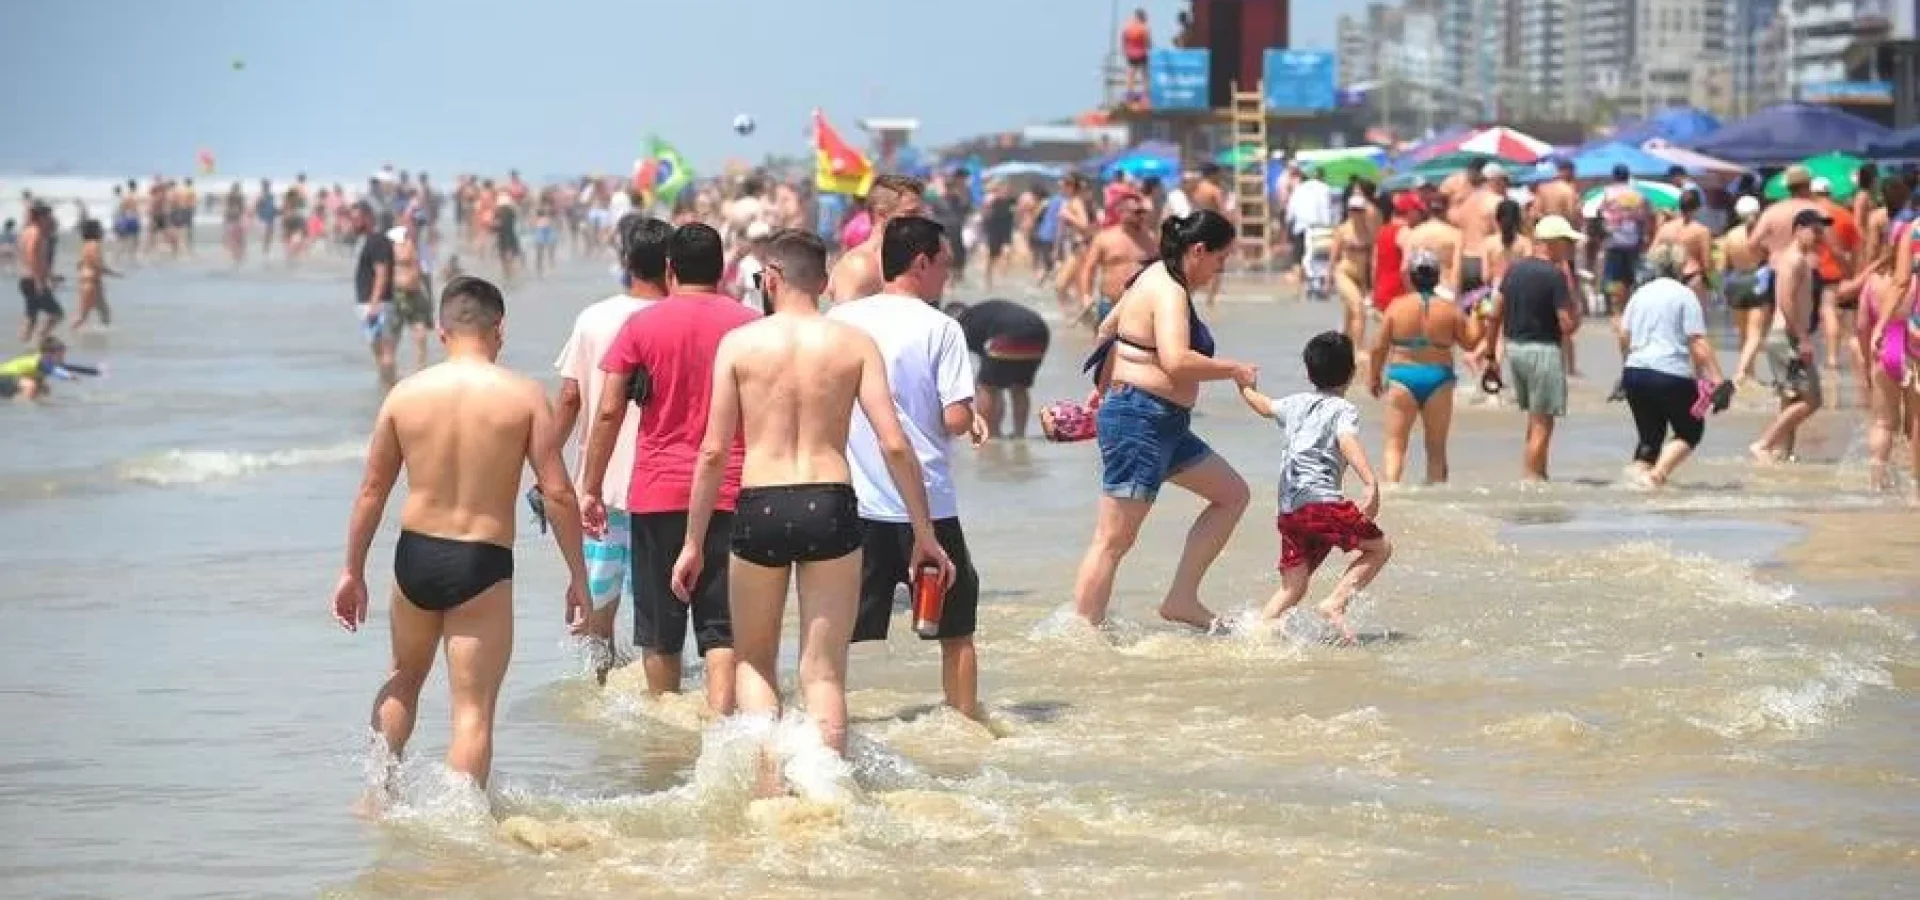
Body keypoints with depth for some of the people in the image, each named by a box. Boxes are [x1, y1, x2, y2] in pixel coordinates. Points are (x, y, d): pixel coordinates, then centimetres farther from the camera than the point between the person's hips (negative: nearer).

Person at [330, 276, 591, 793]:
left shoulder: (406, 393, 0)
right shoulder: (523, 396, -6)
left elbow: (372, 489, 6)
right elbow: (557, 492, -8)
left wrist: (353, 571, 16)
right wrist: (578, 576, 1)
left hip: (415, 557, 3)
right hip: (482, 565, -3)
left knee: (404, 681, 28)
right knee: (473, 710, 1)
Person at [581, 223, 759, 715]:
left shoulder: (641, 325, 0)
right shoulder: (751, 325, 1)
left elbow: (608, 411, -2)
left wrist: (591, 488, 5)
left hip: (657, 491, 0)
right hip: (731, 493, 0)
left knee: (660, 631, 12)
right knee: (723, 628, -2)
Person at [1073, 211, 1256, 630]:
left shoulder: (1157, 278, 15)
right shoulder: (1170, 292, -17)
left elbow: (1109, 328, 28)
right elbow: (1176, 362, -31)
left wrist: (1104, 387, 39)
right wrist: (1234, 370, -18)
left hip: (1165, 423, 11)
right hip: (1142, 419, -11)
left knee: (1233, 494, 15)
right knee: (1114, 540, -9)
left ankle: (1182, 599, 13)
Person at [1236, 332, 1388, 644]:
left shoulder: (1295, 404, 20)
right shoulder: (1343, 409, 1)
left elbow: (1264, 405, 40)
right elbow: (1348, 443, -18)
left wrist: (1246, 387, 62)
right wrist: (1372, 485, -30)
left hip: (1288, 510, 7)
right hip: (1321, 500, -7)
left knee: (1293, 586, 10)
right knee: (1380, 547, 2)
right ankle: (1335, 604, -11)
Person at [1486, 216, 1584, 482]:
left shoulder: (1514, 269, 7)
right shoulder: (1555, 275, -14)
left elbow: (1496, 312, 10)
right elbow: (1567, 324, -17)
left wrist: (1490, 349, 18)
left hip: (1514, 347, 8)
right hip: (1542, 350, -8)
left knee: (1534, 415, 21)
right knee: (1542, 422, 1)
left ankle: (1538, 472, 24)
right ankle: (1532, 478, 1)